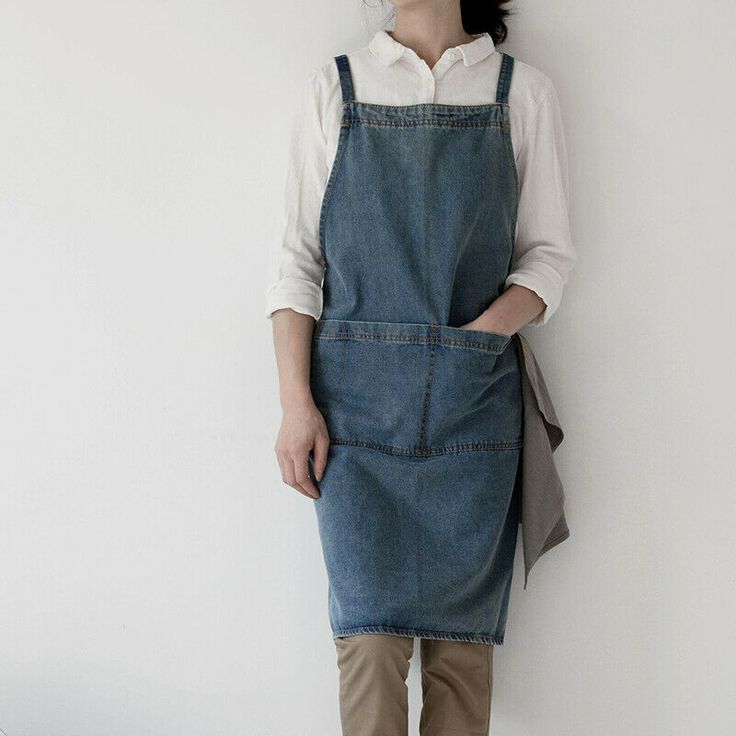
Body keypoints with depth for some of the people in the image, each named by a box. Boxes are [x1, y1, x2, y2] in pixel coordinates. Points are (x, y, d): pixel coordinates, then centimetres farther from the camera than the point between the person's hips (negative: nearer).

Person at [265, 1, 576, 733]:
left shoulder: (524, 93, 8)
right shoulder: (333, 88, 8)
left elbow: (548, 253, 8)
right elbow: (295, 257, 4)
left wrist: (483, 332, -11)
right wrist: (295, 402, -5)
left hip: (473, 403, 1)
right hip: (355, 397, 0)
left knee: (460, 642, 2)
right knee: (371, 635, -6)